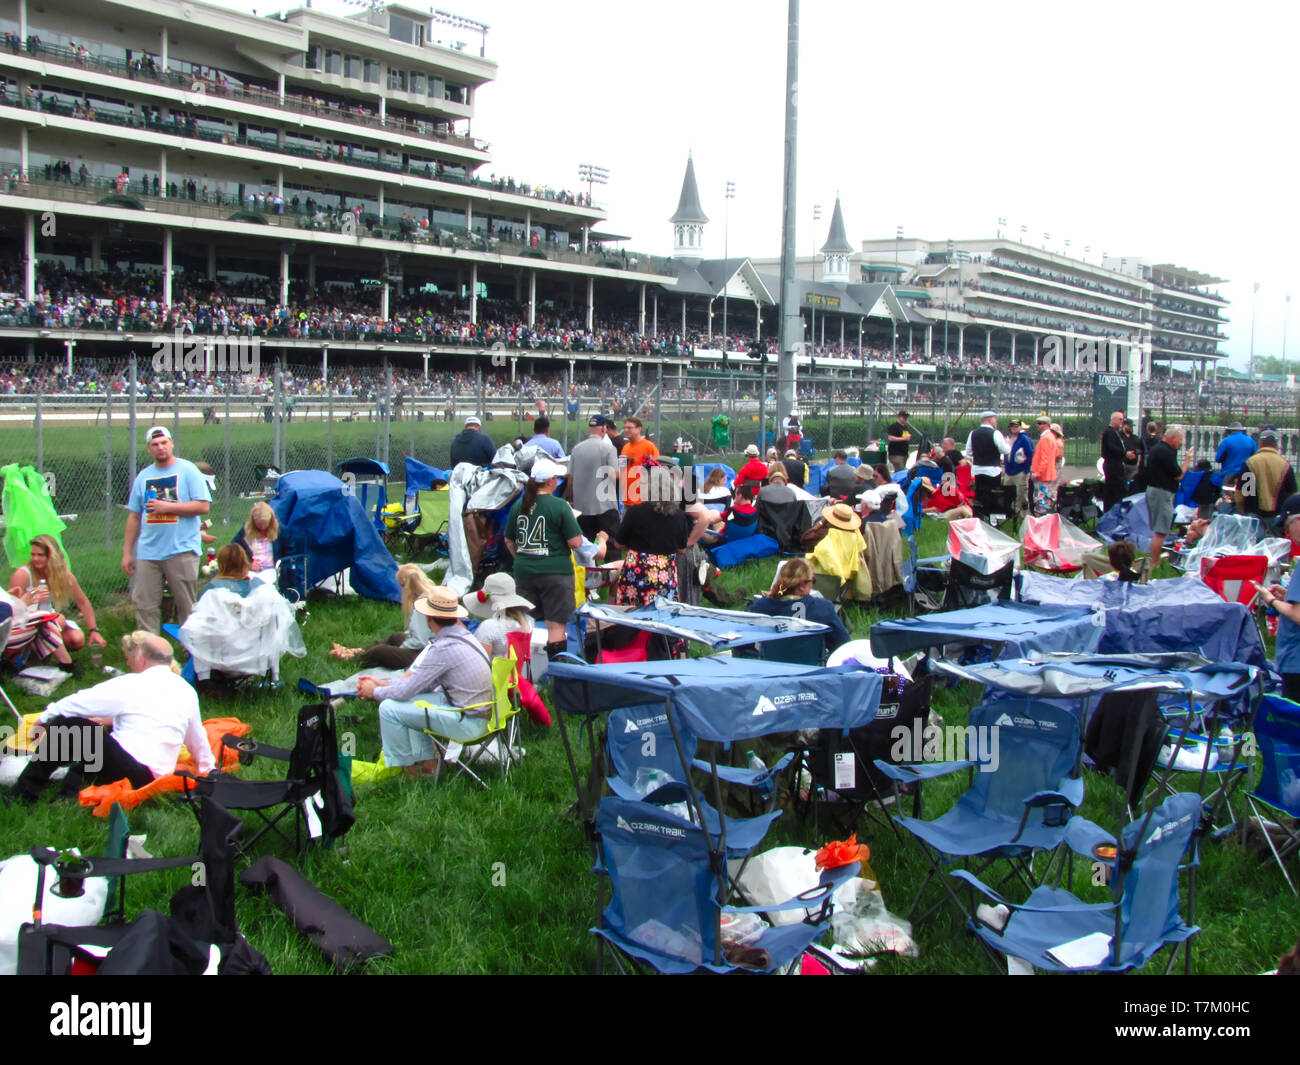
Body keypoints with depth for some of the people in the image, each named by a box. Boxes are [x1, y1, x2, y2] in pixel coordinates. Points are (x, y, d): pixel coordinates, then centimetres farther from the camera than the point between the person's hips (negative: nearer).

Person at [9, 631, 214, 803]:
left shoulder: (132, 685, -5)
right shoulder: (187, 692, 12)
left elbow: (81, 701, 1)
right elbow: (197, 738, 22)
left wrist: (45, 718, 17)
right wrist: (208, 769, 37)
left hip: (129, 770, -7)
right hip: (154, 778, 7)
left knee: (67, 725, 2)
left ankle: (25, 793, 2)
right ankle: (72, 792, 4)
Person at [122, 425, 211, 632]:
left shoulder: (188, 470, 1)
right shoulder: (143, 476, 14)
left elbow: (202, 506, -8)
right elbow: (134, 516, 16)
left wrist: (167, 507, -13)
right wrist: (127, 552, 13)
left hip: (182, 551, -4)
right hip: (147, 552, 4)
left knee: (187, 606, 0)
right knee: (144, 606, 2)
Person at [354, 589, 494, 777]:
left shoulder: (443, 649, -23)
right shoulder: (464, 635, 7)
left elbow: (405, 691, -15)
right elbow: (429, 683, 14)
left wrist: (375, 692, 5)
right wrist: (383, 684, 12)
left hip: (467, 723, -9)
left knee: (390, 708, -7)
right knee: (410, 702, 23)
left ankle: (402, 767, 12)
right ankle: (427, 762, 25)